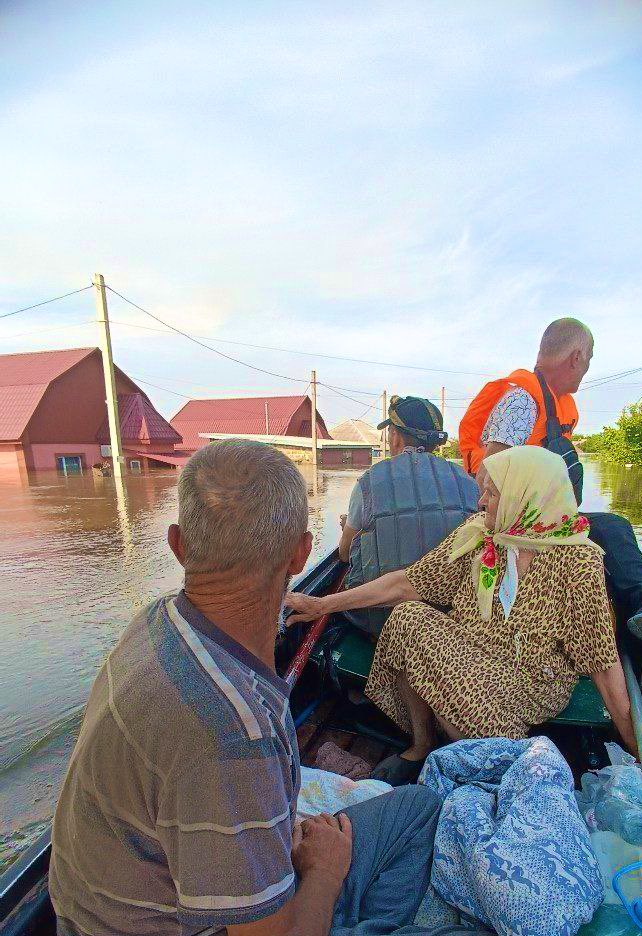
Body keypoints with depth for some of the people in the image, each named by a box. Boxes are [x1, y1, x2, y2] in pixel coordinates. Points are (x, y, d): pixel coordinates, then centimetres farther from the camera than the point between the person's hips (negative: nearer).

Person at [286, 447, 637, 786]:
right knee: (408, 616, -23)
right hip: (467, 650, 4)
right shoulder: (477, 531, -5)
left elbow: (604, 660, -10)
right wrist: (322, 604, -10)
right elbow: (409, 582, -6)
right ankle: (421, 745, -3)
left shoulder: (576, 558, -16)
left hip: (532, 677, -4)